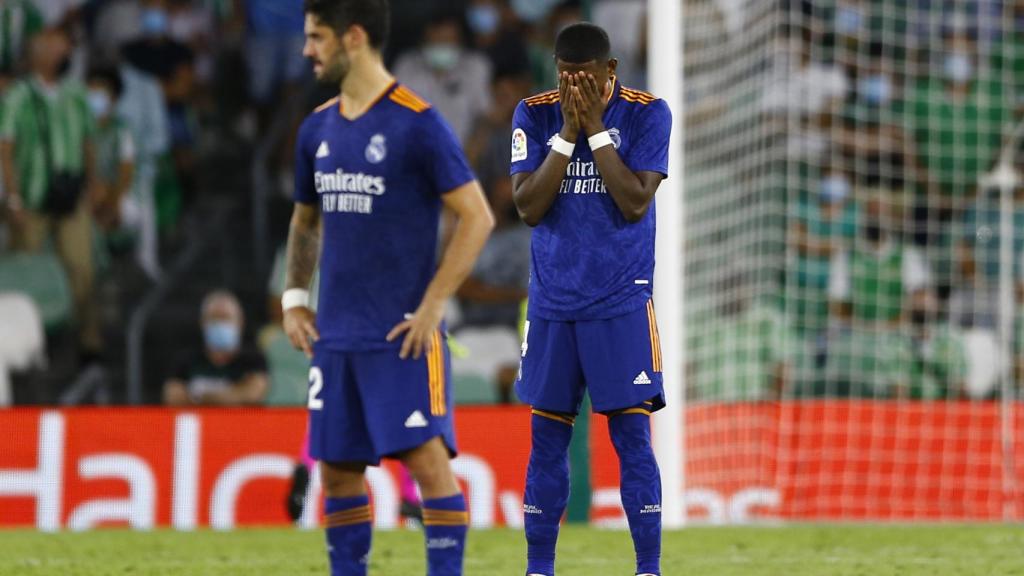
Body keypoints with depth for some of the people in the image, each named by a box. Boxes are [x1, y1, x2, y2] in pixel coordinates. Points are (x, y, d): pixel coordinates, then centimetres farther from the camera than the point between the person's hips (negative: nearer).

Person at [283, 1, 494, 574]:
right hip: (336, 335, 6)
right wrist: (295, 296, 11)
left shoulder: (418, 123, -9)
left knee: (428, 457, -12)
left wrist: (432, 306, -14)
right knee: (338, 469, 8)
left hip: (401, 335, -6)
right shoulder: (318, 128, 10)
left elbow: (478, 217, -11)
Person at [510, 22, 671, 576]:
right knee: (547, 437, 6)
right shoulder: (535, 114, 1)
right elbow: (529, 207, -7)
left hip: (622, 303, -2)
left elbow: (635, 203, -15)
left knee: (632, 436, -7)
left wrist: (595, 127, -15)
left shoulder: (646, 114, -5)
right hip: (552, 303, 3)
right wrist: (568, 132, -13)